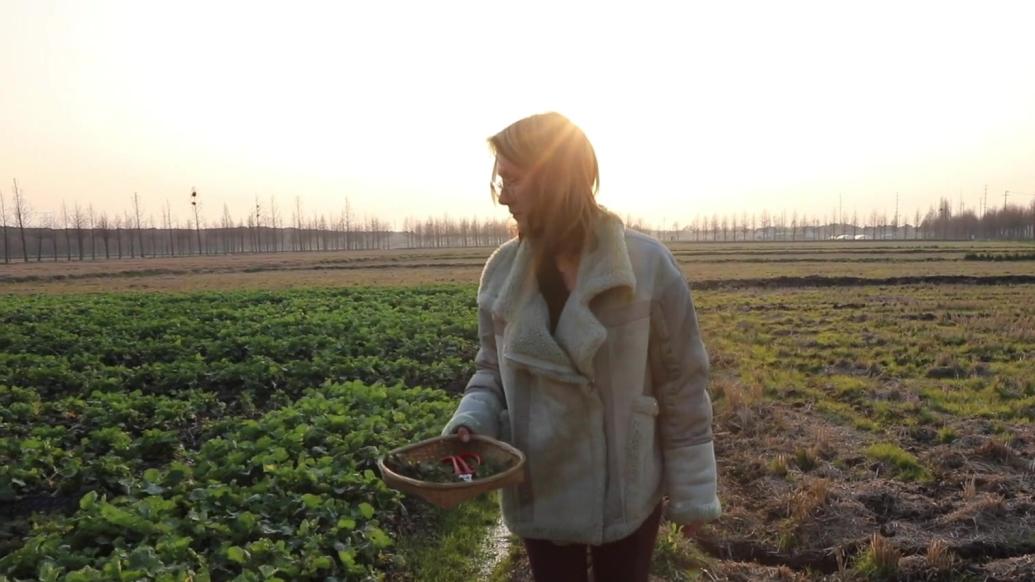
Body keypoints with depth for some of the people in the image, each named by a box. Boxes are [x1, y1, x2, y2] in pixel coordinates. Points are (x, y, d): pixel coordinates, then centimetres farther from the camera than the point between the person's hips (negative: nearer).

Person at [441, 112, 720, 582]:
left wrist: (691, 491, -3)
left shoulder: (648, 265, -16)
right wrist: (471, 421, -16)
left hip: (625, 494, -2)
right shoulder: (503, 271, -7)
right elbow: (492, 369, 5)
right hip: (540, 494, 3)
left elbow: (682, 387, -9)